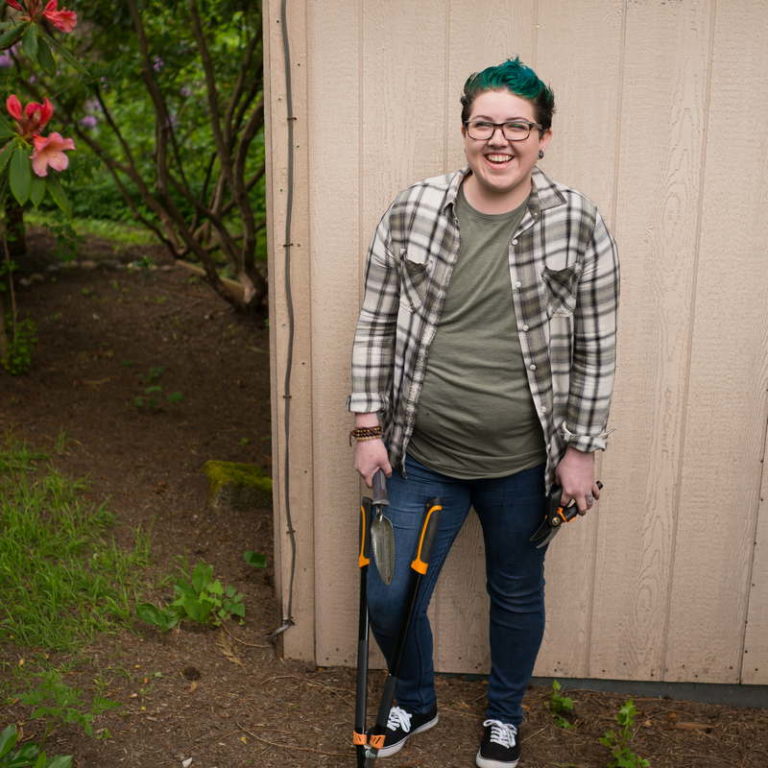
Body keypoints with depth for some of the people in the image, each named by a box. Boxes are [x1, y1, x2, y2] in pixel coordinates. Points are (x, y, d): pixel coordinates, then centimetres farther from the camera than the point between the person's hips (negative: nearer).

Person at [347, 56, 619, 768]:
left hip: (523, 462, -1)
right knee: (388, 600, 7)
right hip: (422, 456, 1)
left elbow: (595, 349, -2)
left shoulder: (578, 225, -8)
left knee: (517, 594, 18)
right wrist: (369, 428, 0)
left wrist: (580, 449, -3)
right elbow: (375, 326, 2)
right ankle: (416, 703, 40)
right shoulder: (411, 212, -4)